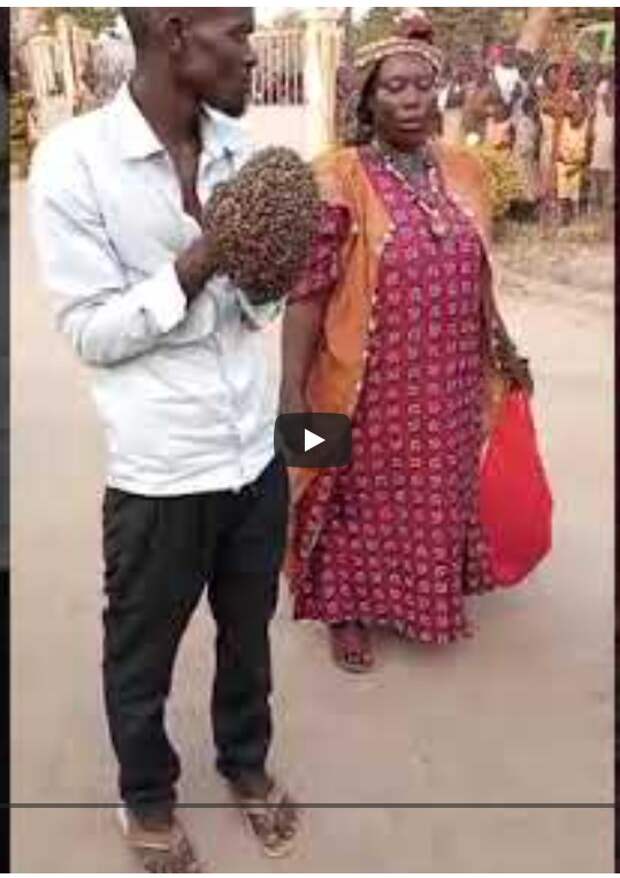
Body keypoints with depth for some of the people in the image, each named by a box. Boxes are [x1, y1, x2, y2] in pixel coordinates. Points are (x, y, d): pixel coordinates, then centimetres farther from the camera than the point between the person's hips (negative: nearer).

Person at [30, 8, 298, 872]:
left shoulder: (237, 144, 3)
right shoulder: (74, 157, -14)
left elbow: (258, 310, 8)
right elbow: (91, 332, -14)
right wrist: (198, 263, -23)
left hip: (256, 449, 5)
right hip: (160, 469, -5)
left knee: (248, 632, 23)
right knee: (142, 653, 18)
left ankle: (246, 762, 49)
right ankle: (147, 798, 44)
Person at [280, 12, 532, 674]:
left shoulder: (463, 171, 4)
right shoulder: (339, 179, -13)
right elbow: (305, 291, -15)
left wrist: (505, 350, 20)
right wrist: (292, 390, -20)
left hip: (449, 385, 5)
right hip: (371, 384, -5)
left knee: (440, 492, 19)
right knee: (362, 495, 10)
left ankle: (434, 594, 44)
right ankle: (347, 612, 32)